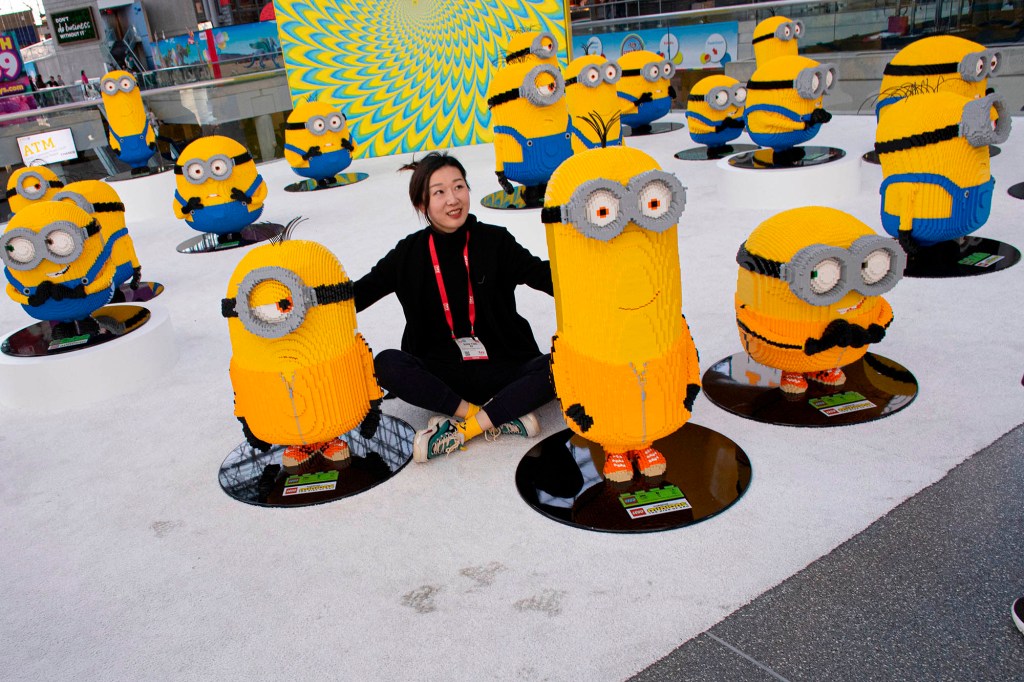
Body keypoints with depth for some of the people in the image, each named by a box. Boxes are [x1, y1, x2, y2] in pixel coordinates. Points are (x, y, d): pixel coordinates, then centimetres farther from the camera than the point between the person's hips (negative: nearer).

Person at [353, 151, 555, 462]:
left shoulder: (495, 240, 1)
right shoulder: (410, 253, 3)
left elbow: (544, 275, -8)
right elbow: (360, 292, 1)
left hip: (500, 369, 0)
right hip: (442, 374, 1)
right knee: (386, 364, -29)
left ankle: (462, 428, -27)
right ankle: (504, 419, -27)